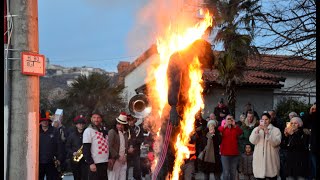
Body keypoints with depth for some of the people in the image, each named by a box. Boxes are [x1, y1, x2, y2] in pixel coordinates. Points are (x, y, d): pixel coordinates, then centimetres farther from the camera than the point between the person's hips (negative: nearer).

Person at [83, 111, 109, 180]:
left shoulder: (104, 130, 13)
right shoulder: (88, 131, -7)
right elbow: (86, 150, -12)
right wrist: (90, 163, -18)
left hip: (105, 163, 7)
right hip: (95, 164, -7)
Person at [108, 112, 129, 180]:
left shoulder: (125, 133, 13)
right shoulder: (112, 132, -7)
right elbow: (110, 147, -14)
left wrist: (125, 155, 3)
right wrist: (118, 157, -13)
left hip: (123, 160, 6)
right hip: (115, 160, -6)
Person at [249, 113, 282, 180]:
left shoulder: (276, 130, 2)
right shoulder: (256, 129, 10)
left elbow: (276, 142, -12)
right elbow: (252, 141, -4)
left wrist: (267, 132, -19)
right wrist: (257, 130, -16)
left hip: (271, 159, -1)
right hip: (259, 159, 2)